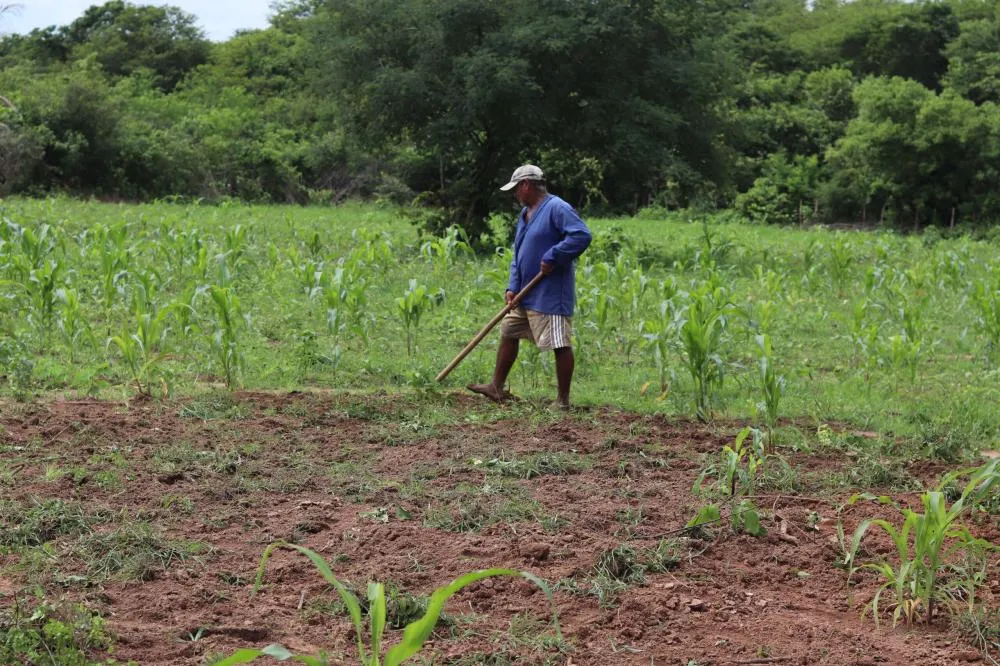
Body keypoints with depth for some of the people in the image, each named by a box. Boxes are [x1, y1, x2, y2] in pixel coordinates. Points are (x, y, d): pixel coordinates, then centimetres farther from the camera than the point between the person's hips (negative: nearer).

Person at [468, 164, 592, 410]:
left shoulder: (557, 208, -13)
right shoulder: (525, 214, 16)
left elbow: (582, 235, -25)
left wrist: (552, 257, -23)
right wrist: (513, 286, 6)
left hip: (551, 295, -10)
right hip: (526, 295, 10)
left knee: (560, 345, -4)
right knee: (508, 334, 16)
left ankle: (563, 400, 2)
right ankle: (497, 387, 26)